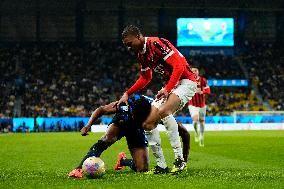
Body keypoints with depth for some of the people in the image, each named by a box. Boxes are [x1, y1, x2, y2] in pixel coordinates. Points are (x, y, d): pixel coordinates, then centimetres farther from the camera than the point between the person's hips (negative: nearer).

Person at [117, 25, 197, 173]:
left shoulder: (157, 44, -18)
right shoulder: (141, 54, 10)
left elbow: (179, 66, -23)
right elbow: (145, 78, 25)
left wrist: (167, 89, -30)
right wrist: (127, 93, 14)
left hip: (185, 81, -9)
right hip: (169, 86, 9)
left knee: (163, 111, -34)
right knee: (147, 124, -1)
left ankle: (179, 159, -29)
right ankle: (161, 165, 7)